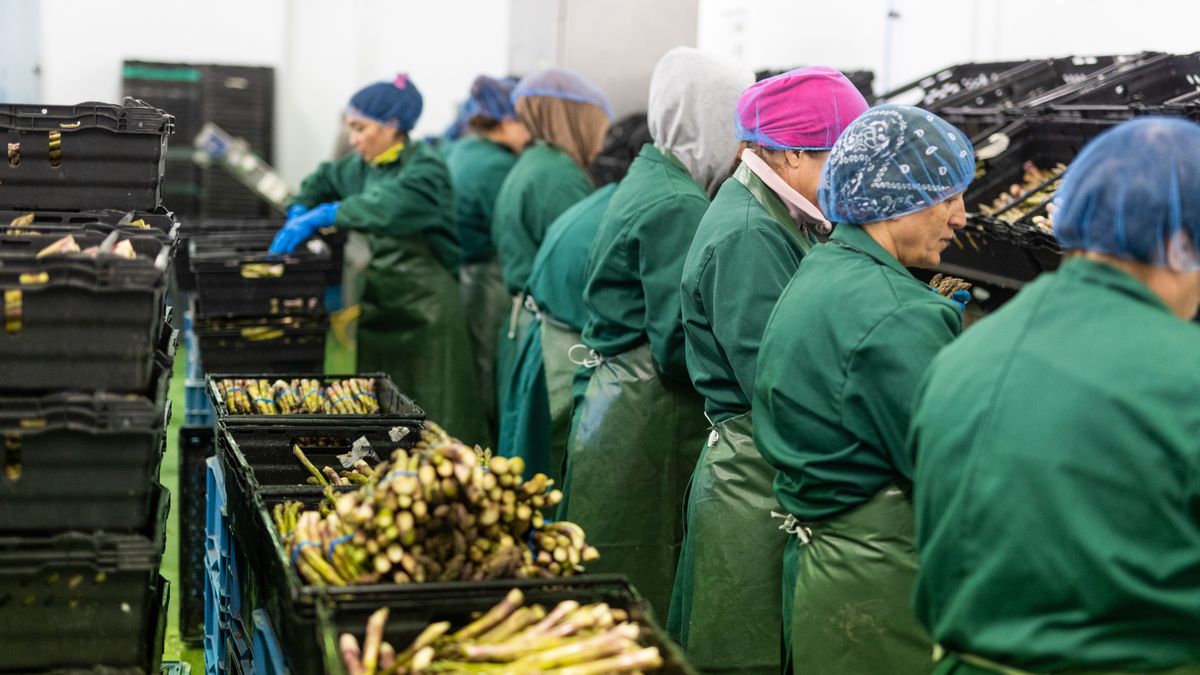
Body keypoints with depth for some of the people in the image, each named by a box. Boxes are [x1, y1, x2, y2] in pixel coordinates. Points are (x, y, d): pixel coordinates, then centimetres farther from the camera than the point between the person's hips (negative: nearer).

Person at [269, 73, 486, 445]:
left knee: (431, 424, -3)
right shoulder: (364, 165, 11)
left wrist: (320, 217, -30)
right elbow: (325, 180, 29)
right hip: (379, 304, 7)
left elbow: (388, 207, -31)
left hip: (424, 312, -7)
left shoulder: (425, 170, -12)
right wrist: (298, 212, 10)